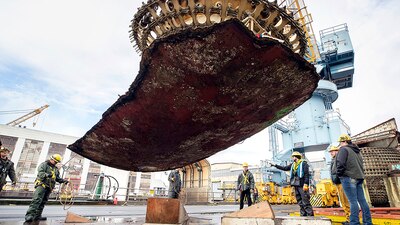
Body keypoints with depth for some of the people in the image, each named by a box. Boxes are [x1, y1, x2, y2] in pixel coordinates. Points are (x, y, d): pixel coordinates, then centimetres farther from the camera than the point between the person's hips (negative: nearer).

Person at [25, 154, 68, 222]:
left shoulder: (56, 169, 21)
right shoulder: (44, 164, 0)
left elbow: (58, 178, 20)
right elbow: (40, 173, -16)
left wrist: (63, 181, 3)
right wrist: (47, 175, -36)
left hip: (49, 187, 7)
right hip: (41, 184, -7)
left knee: (43, 202, 8)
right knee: (37, 200, -20)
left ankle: (37, 216, 13)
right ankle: (29, 215, -23)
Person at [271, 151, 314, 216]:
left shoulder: (303, 163, -4)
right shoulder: (292, 165, 16)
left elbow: (307, 174, -11)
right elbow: (284, 168, 23)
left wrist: (306, 184, -19)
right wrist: (275, 165, 21)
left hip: (302, 185, -7)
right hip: (296, 185, 7)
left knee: (305, 202, -8)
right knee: (300, 202, 10)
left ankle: (310, 215, -3)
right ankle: (303, 215, 16)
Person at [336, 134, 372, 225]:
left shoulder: (343, 149, -7)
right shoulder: (356, 151, 21)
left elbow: (340, 163, -18)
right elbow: (360, 164, 21)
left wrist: (339, 174, -6)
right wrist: (360, 175, 21)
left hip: (348, 178, -9)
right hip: (359, 177, 9)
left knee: (353, 201, -8)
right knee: (362, 200, 10)